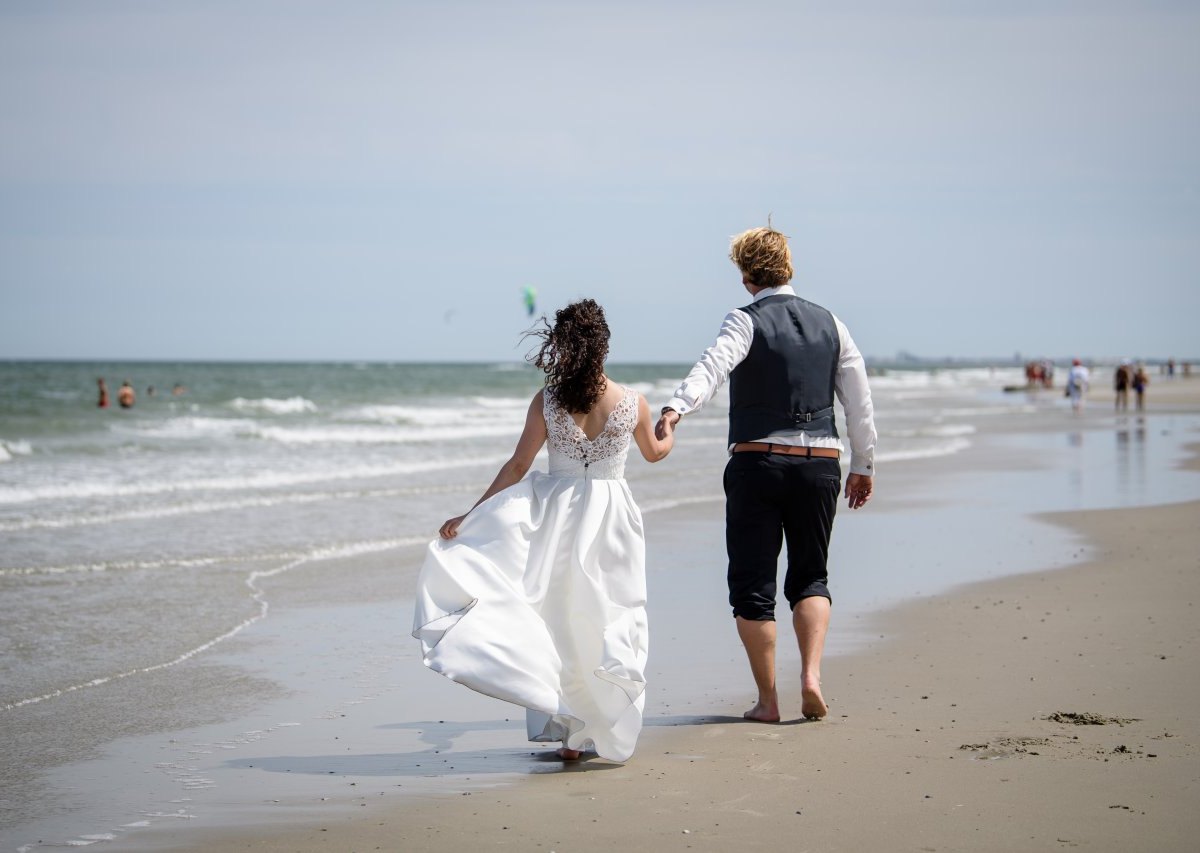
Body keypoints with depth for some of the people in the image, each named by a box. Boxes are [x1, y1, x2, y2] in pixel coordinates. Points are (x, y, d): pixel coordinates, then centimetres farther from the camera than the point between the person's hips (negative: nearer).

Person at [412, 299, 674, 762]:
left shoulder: (546, 402, -8)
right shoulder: (632, 403, -6)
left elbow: (516, 467, -7)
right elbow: (654, 453, 14)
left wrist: (470, 516, 0)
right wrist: (670, 432, 38)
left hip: (555, 515, 0)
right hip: (609, 519, 0)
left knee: (555, 619, 10)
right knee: (607, 623, 10)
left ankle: (565, 728, 5)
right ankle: (602, 733, 11)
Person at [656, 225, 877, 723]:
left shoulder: (746, 322, -4)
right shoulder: (830, 325, 9)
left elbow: (713, 365, -24)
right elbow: (860, 402, 10)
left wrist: (676, 409, -38)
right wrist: (863, 465, 19)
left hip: (757, 462, -4)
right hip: (819, 464, 4)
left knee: (752, 583, 5)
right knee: (810, 576, 17)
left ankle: (767, 699, 6)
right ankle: (811, 677, -4)